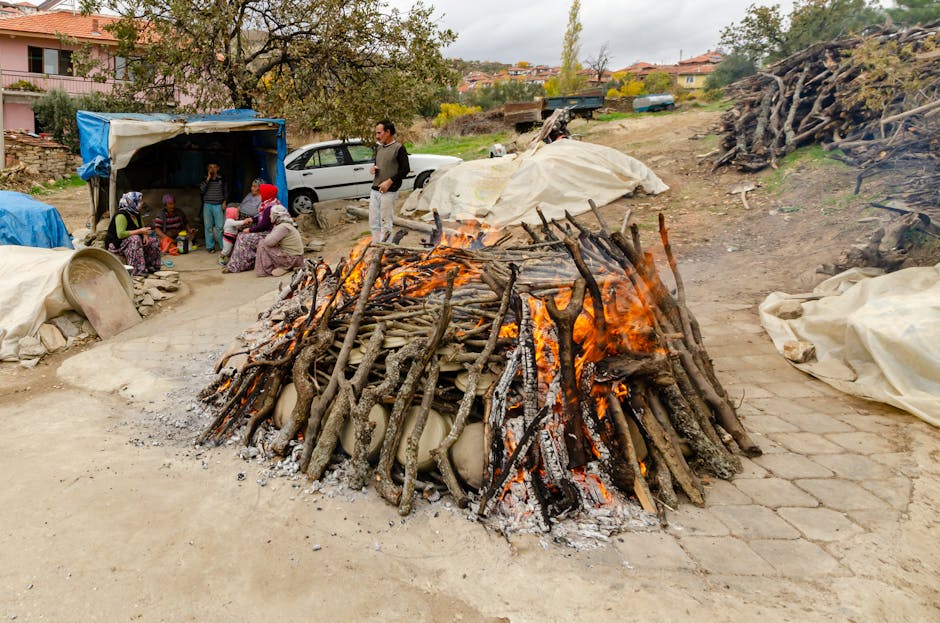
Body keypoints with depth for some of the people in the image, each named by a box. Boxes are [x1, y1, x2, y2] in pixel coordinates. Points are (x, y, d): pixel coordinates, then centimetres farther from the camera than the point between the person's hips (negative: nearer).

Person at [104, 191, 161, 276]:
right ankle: (137, 271, -40)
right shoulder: (121, 216, -22)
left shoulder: (137, 215, 7)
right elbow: (120, 234, -33)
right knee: (135, 239, -36)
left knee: (153, 241, 2)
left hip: (132, 242, 9)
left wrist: (145, 235, -10)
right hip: (116, 244, -9)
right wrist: (139, 231, -30)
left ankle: (150, 266, 8)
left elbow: (142, 229, 15)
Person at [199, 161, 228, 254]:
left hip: (218, 205, -1)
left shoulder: (222, 179, 6)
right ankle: (210, 246, 8)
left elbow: (225, 191, 12)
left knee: (220, 227, -6)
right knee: (208, 227, 3)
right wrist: (208, 178, -8)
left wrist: (224, 202, 1)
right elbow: (201, 190, -7)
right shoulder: (205, 179, 7)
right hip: (207, 205, 2)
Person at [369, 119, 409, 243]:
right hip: (374, 190, 7)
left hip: (388, 191, -7)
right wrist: (373, 168, 5)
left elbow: (405, 169, -10)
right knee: (373, 223, 8)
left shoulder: (399, 148, -6)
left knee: (385, 224, -5)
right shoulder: (379, 148, 17)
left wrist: (389, 182, -16)